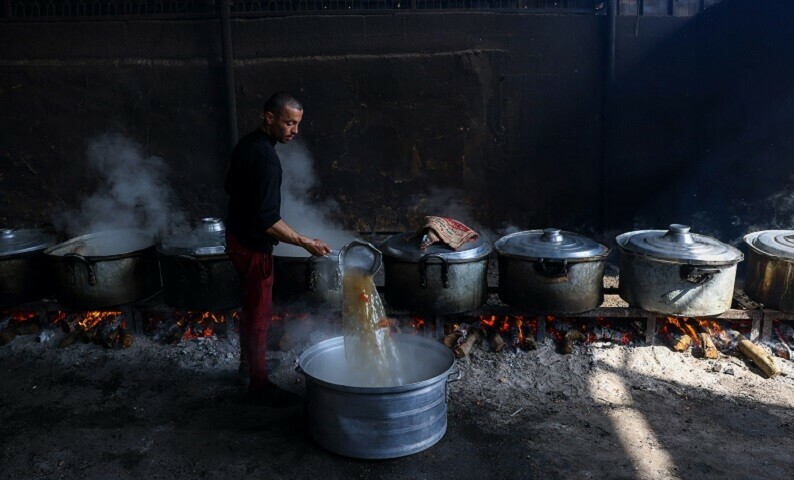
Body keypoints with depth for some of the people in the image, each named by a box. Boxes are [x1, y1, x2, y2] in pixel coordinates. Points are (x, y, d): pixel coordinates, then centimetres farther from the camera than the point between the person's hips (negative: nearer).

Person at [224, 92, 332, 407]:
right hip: (253, 246, -10)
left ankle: (248, 361, 40)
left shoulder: (247, 145, 5)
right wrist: (307, 243, -26)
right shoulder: (265, 158, -26)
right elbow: (268, 221, -29)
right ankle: (258, 386, 12)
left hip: (237, 236, 10)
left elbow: (231, 187, 18)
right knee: (260, 313, 1)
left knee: (251, 305, 23)